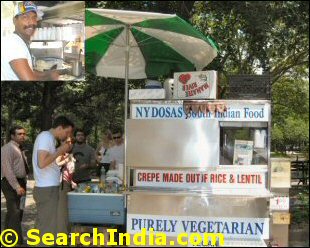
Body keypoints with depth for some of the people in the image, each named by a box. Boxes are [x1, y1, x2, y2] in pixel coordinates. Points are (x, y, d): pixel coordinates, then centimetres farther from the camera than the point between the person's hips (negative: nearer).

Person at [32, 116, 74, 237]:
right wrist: (60, 151, -14)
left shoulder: (48, 137, 16)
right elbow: (42, 163, -24)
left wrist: (62, 150, 11)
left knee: (42, 225, 15)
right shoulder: (46, 136, -13)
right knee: (48, 228, -7)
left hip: (46, 188, 10)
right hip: (47, 189, -10)